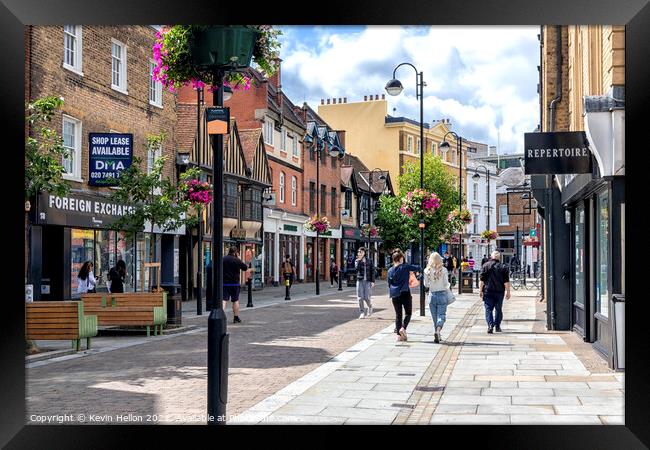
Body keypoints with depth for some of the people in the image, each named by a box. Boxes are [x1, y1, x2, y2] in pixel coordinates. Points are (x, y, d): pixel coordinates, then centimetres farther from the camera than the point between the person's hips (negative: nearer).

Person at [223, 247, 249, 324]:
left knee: (224, 300, -2)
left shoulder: (222, 259, 3)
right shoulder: (236, 260, -7)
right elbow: (245, 268, 4)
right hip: (234, 283, -2)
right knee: (235, 301, 10)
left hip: (224, 283, 2)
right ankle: (236, 318, 17)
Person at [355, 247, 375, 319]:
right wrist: (359, 260, -16)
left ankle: (370, 307, 25)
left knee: (367, 298, -6)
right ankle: (362, 312, 8)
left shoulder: (369, 261, 5)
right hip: (360, 280, 2)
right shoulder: (357, 261, 7)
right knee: (360, 298, -3)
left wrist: (373, 281, -2)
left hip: (367, 281, -1)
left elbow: (372, 271, 5)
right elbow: (357, 268, -12)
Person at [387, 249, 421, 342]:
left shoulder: (390, 271, 6)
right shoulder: (405, 267, -5)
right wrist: (418, 270, 16)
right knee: (408, 313, 10)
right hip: (405, 293, -4)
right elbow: (418, 268, -6)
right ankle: (403, 328, -12)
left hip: (395, 295, 4)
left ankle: (398, 335, 7)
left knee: (398, 315, 11)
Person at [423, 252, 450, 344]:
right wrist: (447, 288, 13)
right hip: (442, 295, -2)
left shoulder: (427, 270, -4)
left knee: (434, 317, 13)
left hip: (432, 295, 2)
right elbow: (446, 284, -8)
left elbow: (426, 284, 1)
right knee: (441, 315, -1)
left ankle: (437, 334, 19)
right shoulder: (443, 270, -9)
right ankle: (437, 332, -24)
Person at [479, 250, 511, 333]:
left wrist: (480, 290, 1)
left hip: (488, 291, -1)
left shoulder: (486, 266, -1)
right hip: (499, 292, 1)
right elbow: (506, 281, -2)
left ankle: (490, 325, -19)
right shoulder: (503, 267, 1)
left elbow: (482, 280, -3)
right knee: (498, 309, 14)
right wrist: (508, 292, 2)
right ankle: (497, 326, 19)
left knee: (488, 309, -2)